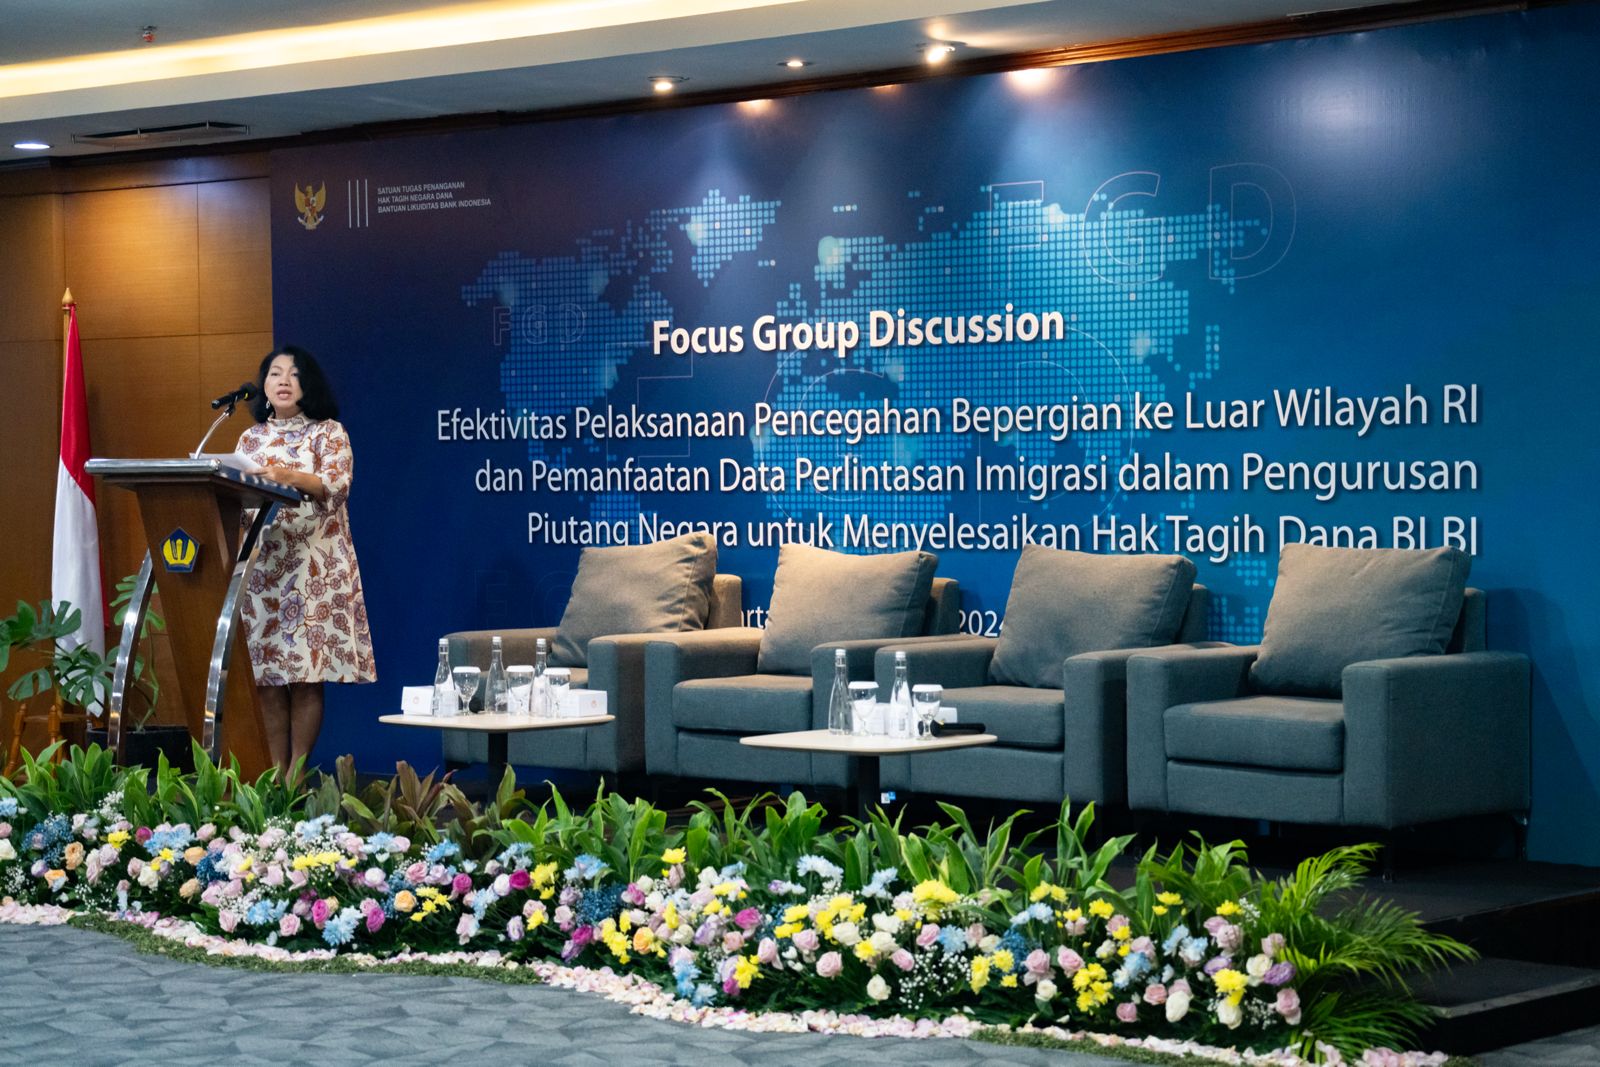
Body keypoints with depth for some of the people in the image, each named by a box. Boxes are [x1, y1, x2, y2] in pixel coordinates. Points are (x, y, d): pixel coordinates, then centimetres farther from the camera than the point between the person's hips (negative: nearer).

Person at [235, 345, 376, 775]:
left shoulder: (329, 432, 5)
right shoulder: (250, 439, 17)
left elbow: (337, 485, -11)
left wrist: (289, 476, -27)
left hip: (314, 567, -3)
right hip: (261, 566, 3)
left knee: (306, 676, -7)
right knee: (266, 676, -2)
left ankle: (296, 772, -4)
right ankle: (275, 772, 3)